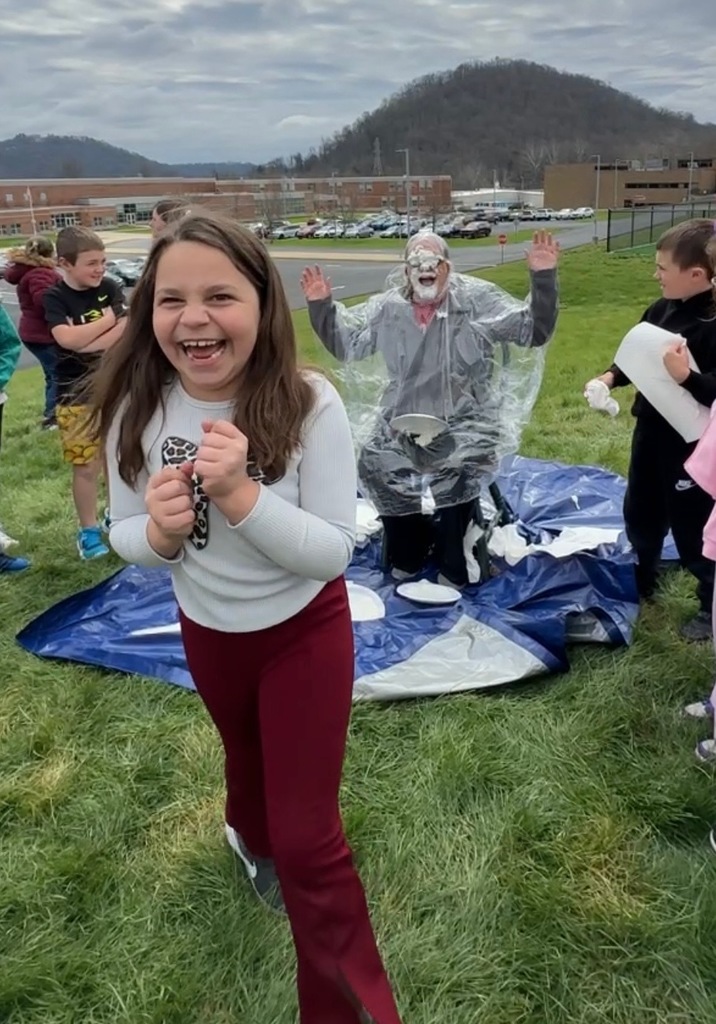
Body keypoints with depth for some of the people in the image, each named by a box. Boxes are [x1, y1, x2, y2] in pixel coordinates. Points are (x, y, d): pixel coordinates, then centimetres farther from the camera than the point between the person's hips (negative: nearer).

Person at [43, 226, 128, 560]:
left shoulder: (110, 289, -1)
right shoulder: (55, 297, -9)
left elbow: (126, 330, -13)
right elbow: (67, 338, -25)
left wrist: (85, 344, -20)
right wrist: (108, 320, -13)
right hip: (77, 396, -3)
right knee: (86, 466, 4)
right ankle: (88, 530, 20)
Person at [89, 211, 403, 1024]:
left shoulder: (308, 405, -28)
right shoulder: (136, 408, -19)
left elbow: (333, 552, -24)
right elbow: (125, 537, -7)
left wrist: (241, 495, -39)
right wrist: (159, 531, -30)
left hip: (305, 631, -3)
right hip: (208, 632, 4)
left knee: (308, 838, 1)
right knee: (247, 759, 31)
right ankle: (253, 836, 68)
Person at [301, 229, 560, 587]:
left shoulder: (478, 299, -4)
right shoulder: (388, 307, 4)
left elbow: (534, 331, -6)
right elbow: (345, 343, 13)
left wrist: (543, 278, -18)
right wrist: (321, 305, 0)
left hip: (465, 420, -3)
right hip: (404, 419, 4)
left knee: (461, 468, -30)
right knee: (375, 462, -16)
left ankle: (453, 569, -8)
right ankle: (406, 557, 7)